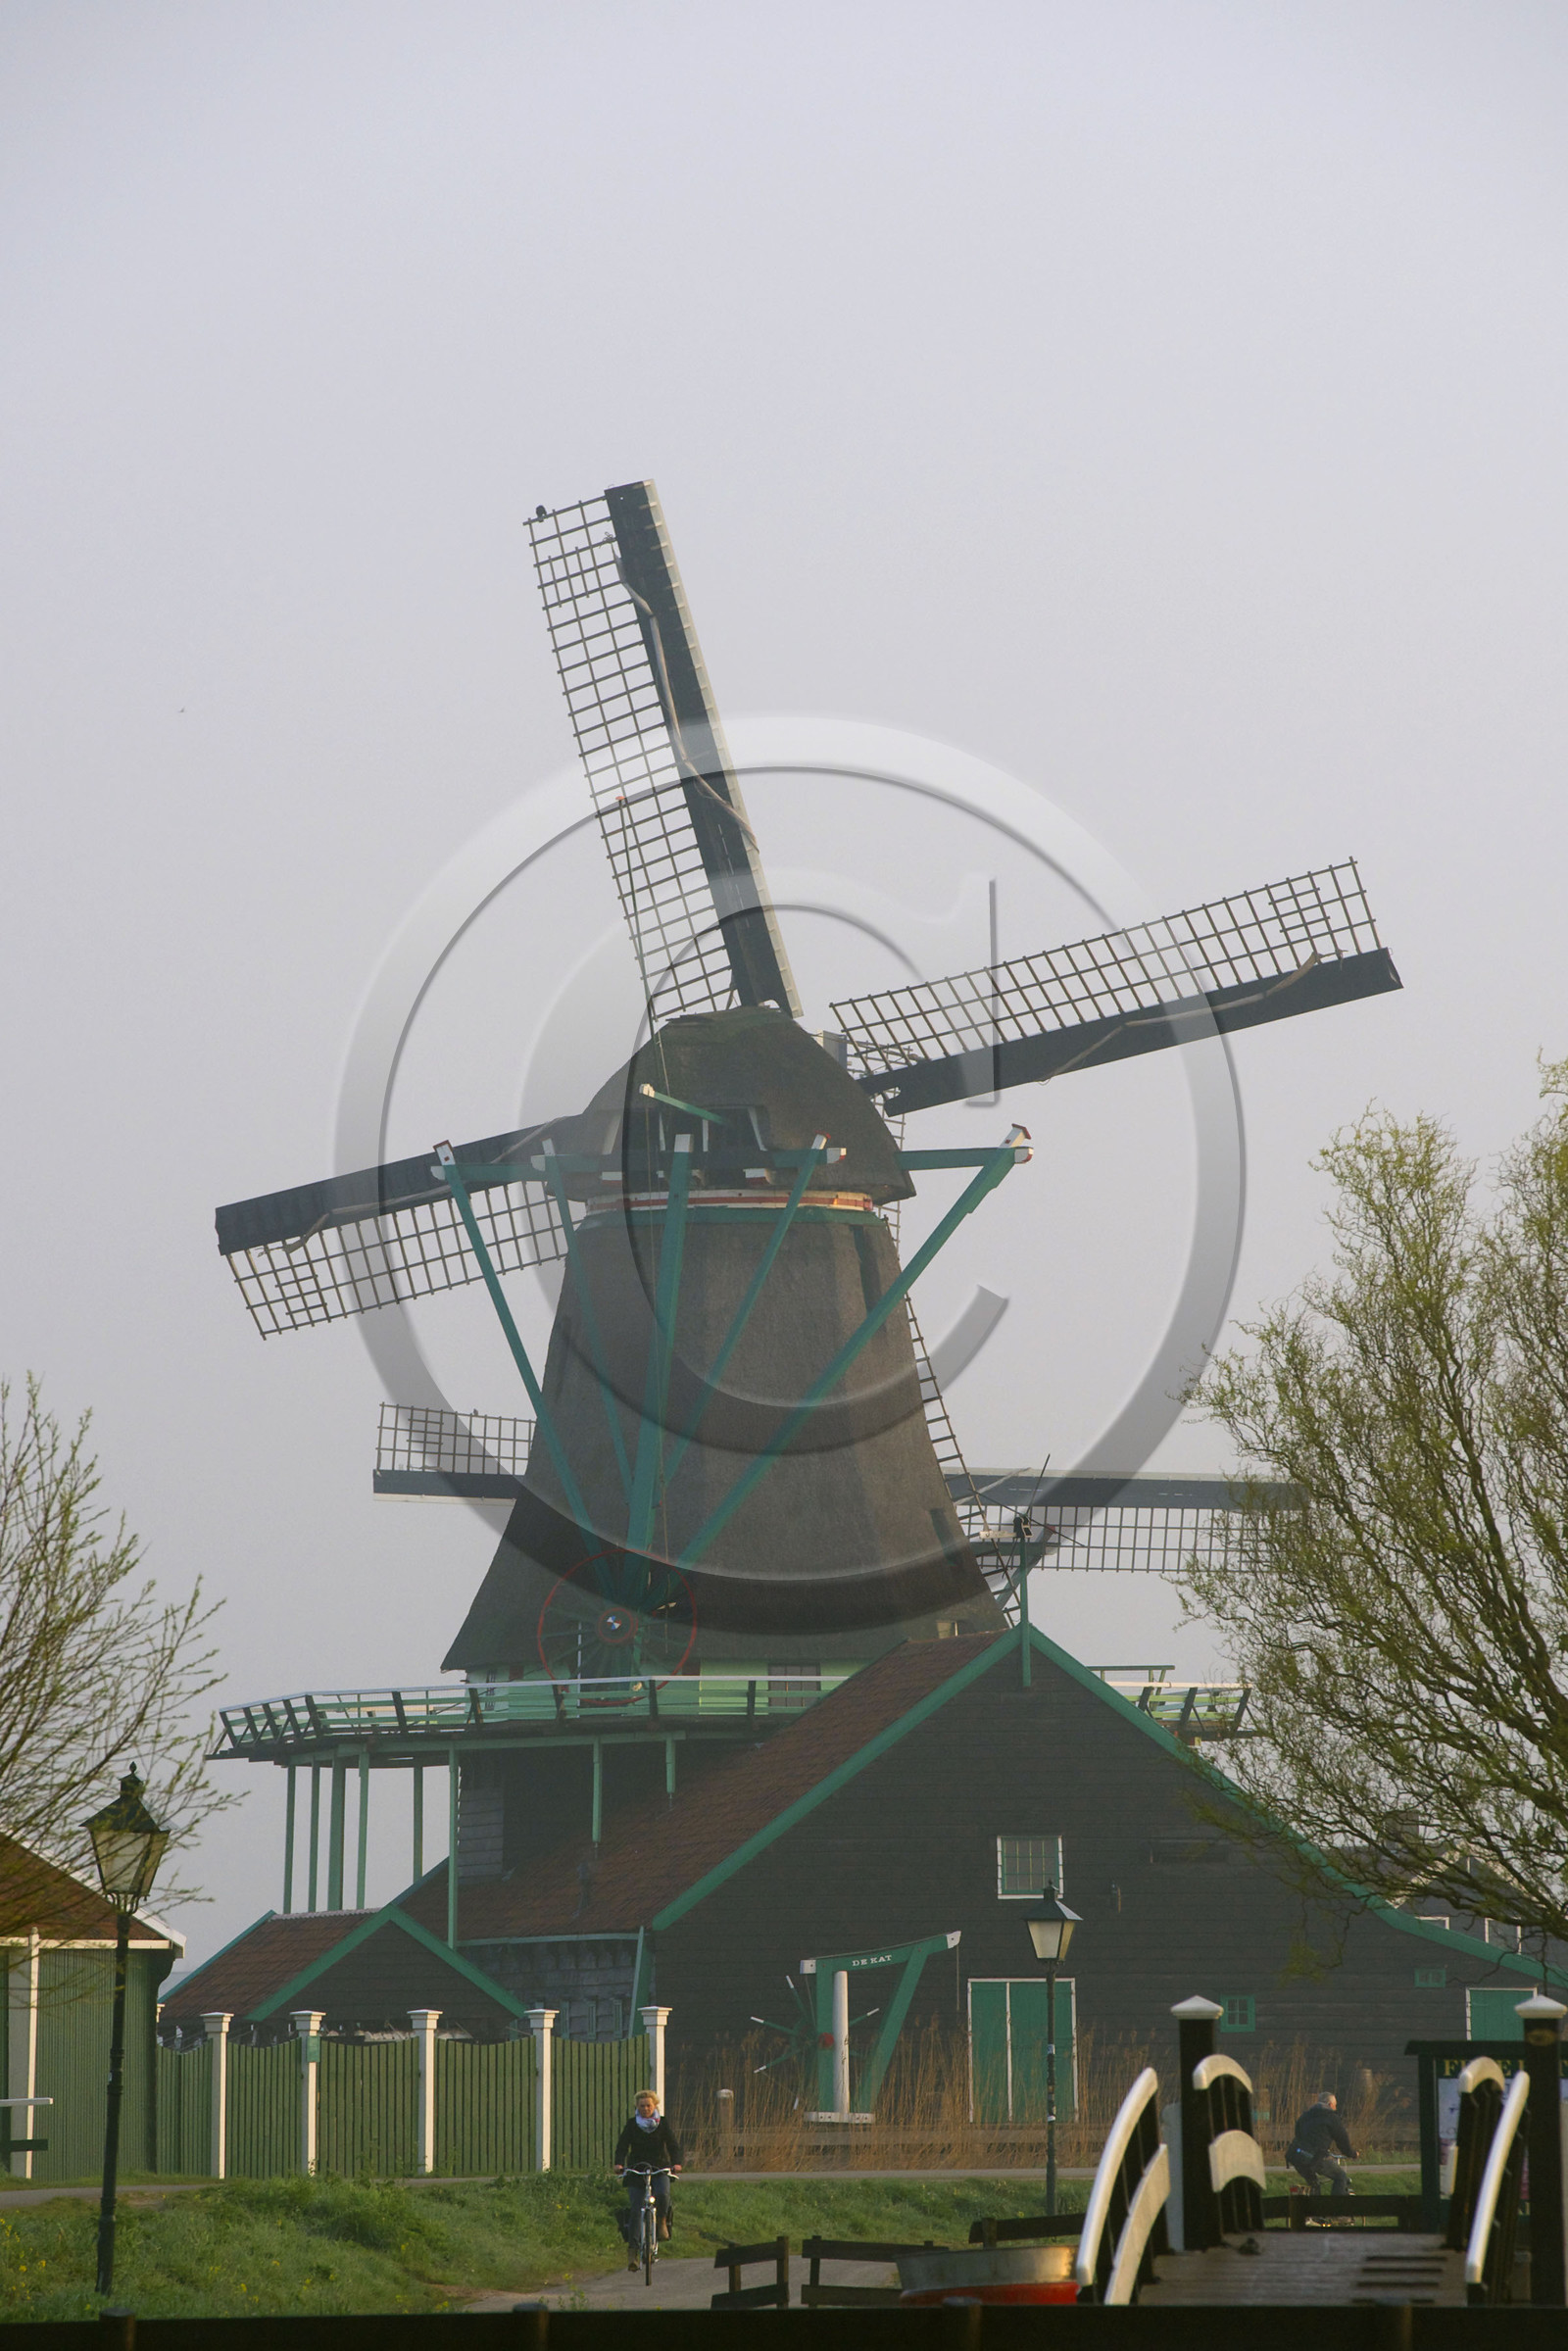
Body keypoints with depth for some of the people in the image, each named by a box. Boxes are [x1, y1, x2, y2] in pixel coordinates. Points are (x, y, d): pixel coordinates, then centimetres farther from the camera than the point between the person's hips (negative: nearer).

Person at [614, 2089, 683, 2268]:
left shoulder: (662, 2123, 2)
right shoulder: (632, 2124, 2)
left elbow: (673, 2144, -5)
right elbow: (622, 2146, -7)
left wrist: (676, 2163, -25)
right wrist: (619, 2163, -26)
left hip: (659, 2169, 0)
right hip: (636, 2171, 0)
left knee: (662, 2194, -31)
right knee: (635, 2208, -11)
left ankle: (663, 2221, -2)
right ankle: (632, 2249, -9)